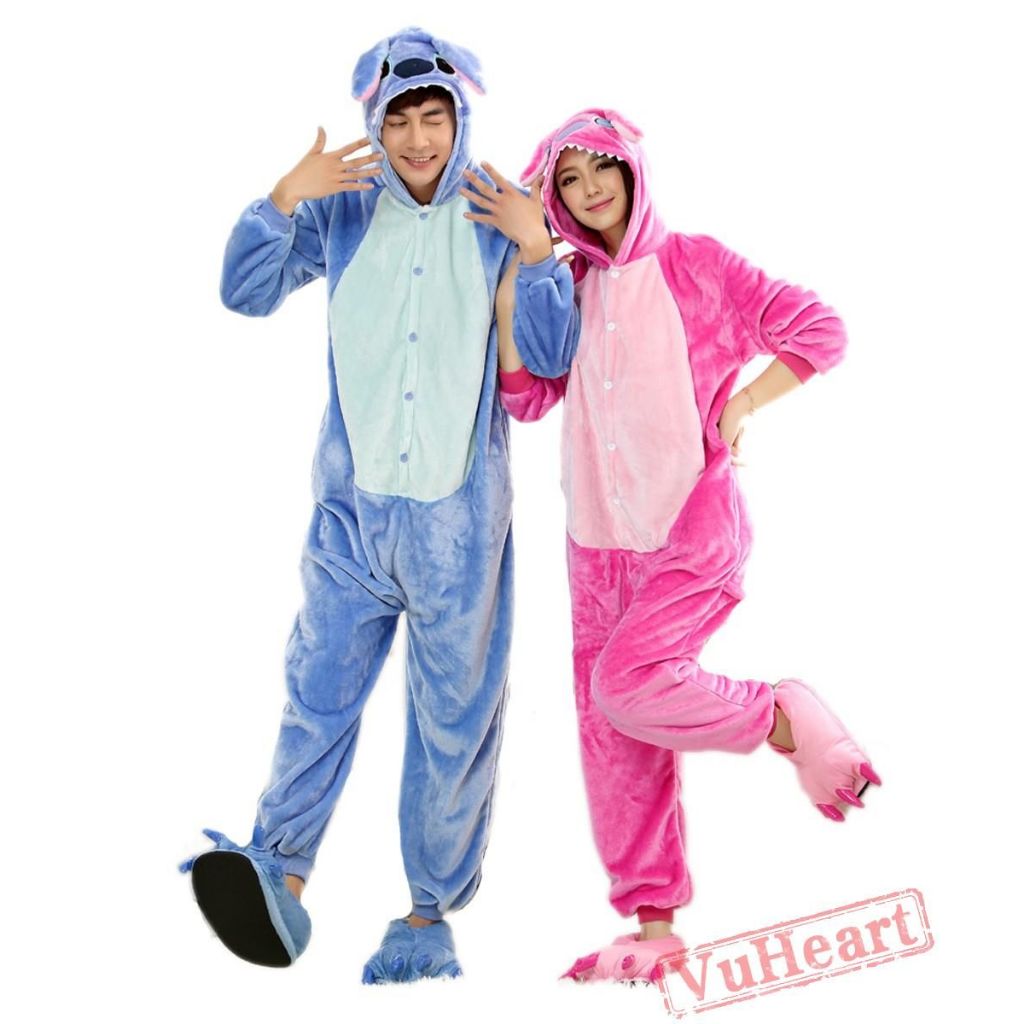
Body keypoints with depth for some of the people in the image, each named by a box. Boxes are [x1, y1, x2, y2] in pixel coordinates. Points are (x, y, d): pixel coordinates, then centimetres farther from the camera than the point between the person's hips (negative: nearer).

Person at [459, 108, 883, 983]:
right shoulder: (569, 287, 9)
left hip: (693, 532, -5)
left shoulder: (693, 263, -3)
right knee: (613, 738, 6)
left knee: (627, 684, -23)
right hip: (599, 542, 5)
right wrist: (516, 262, -6)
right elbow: (525, 396, -4)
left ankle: (793, 725, 4)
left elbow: (819, 330, -3)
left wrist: (739, 405, -9)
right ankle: (652, 926, 20)